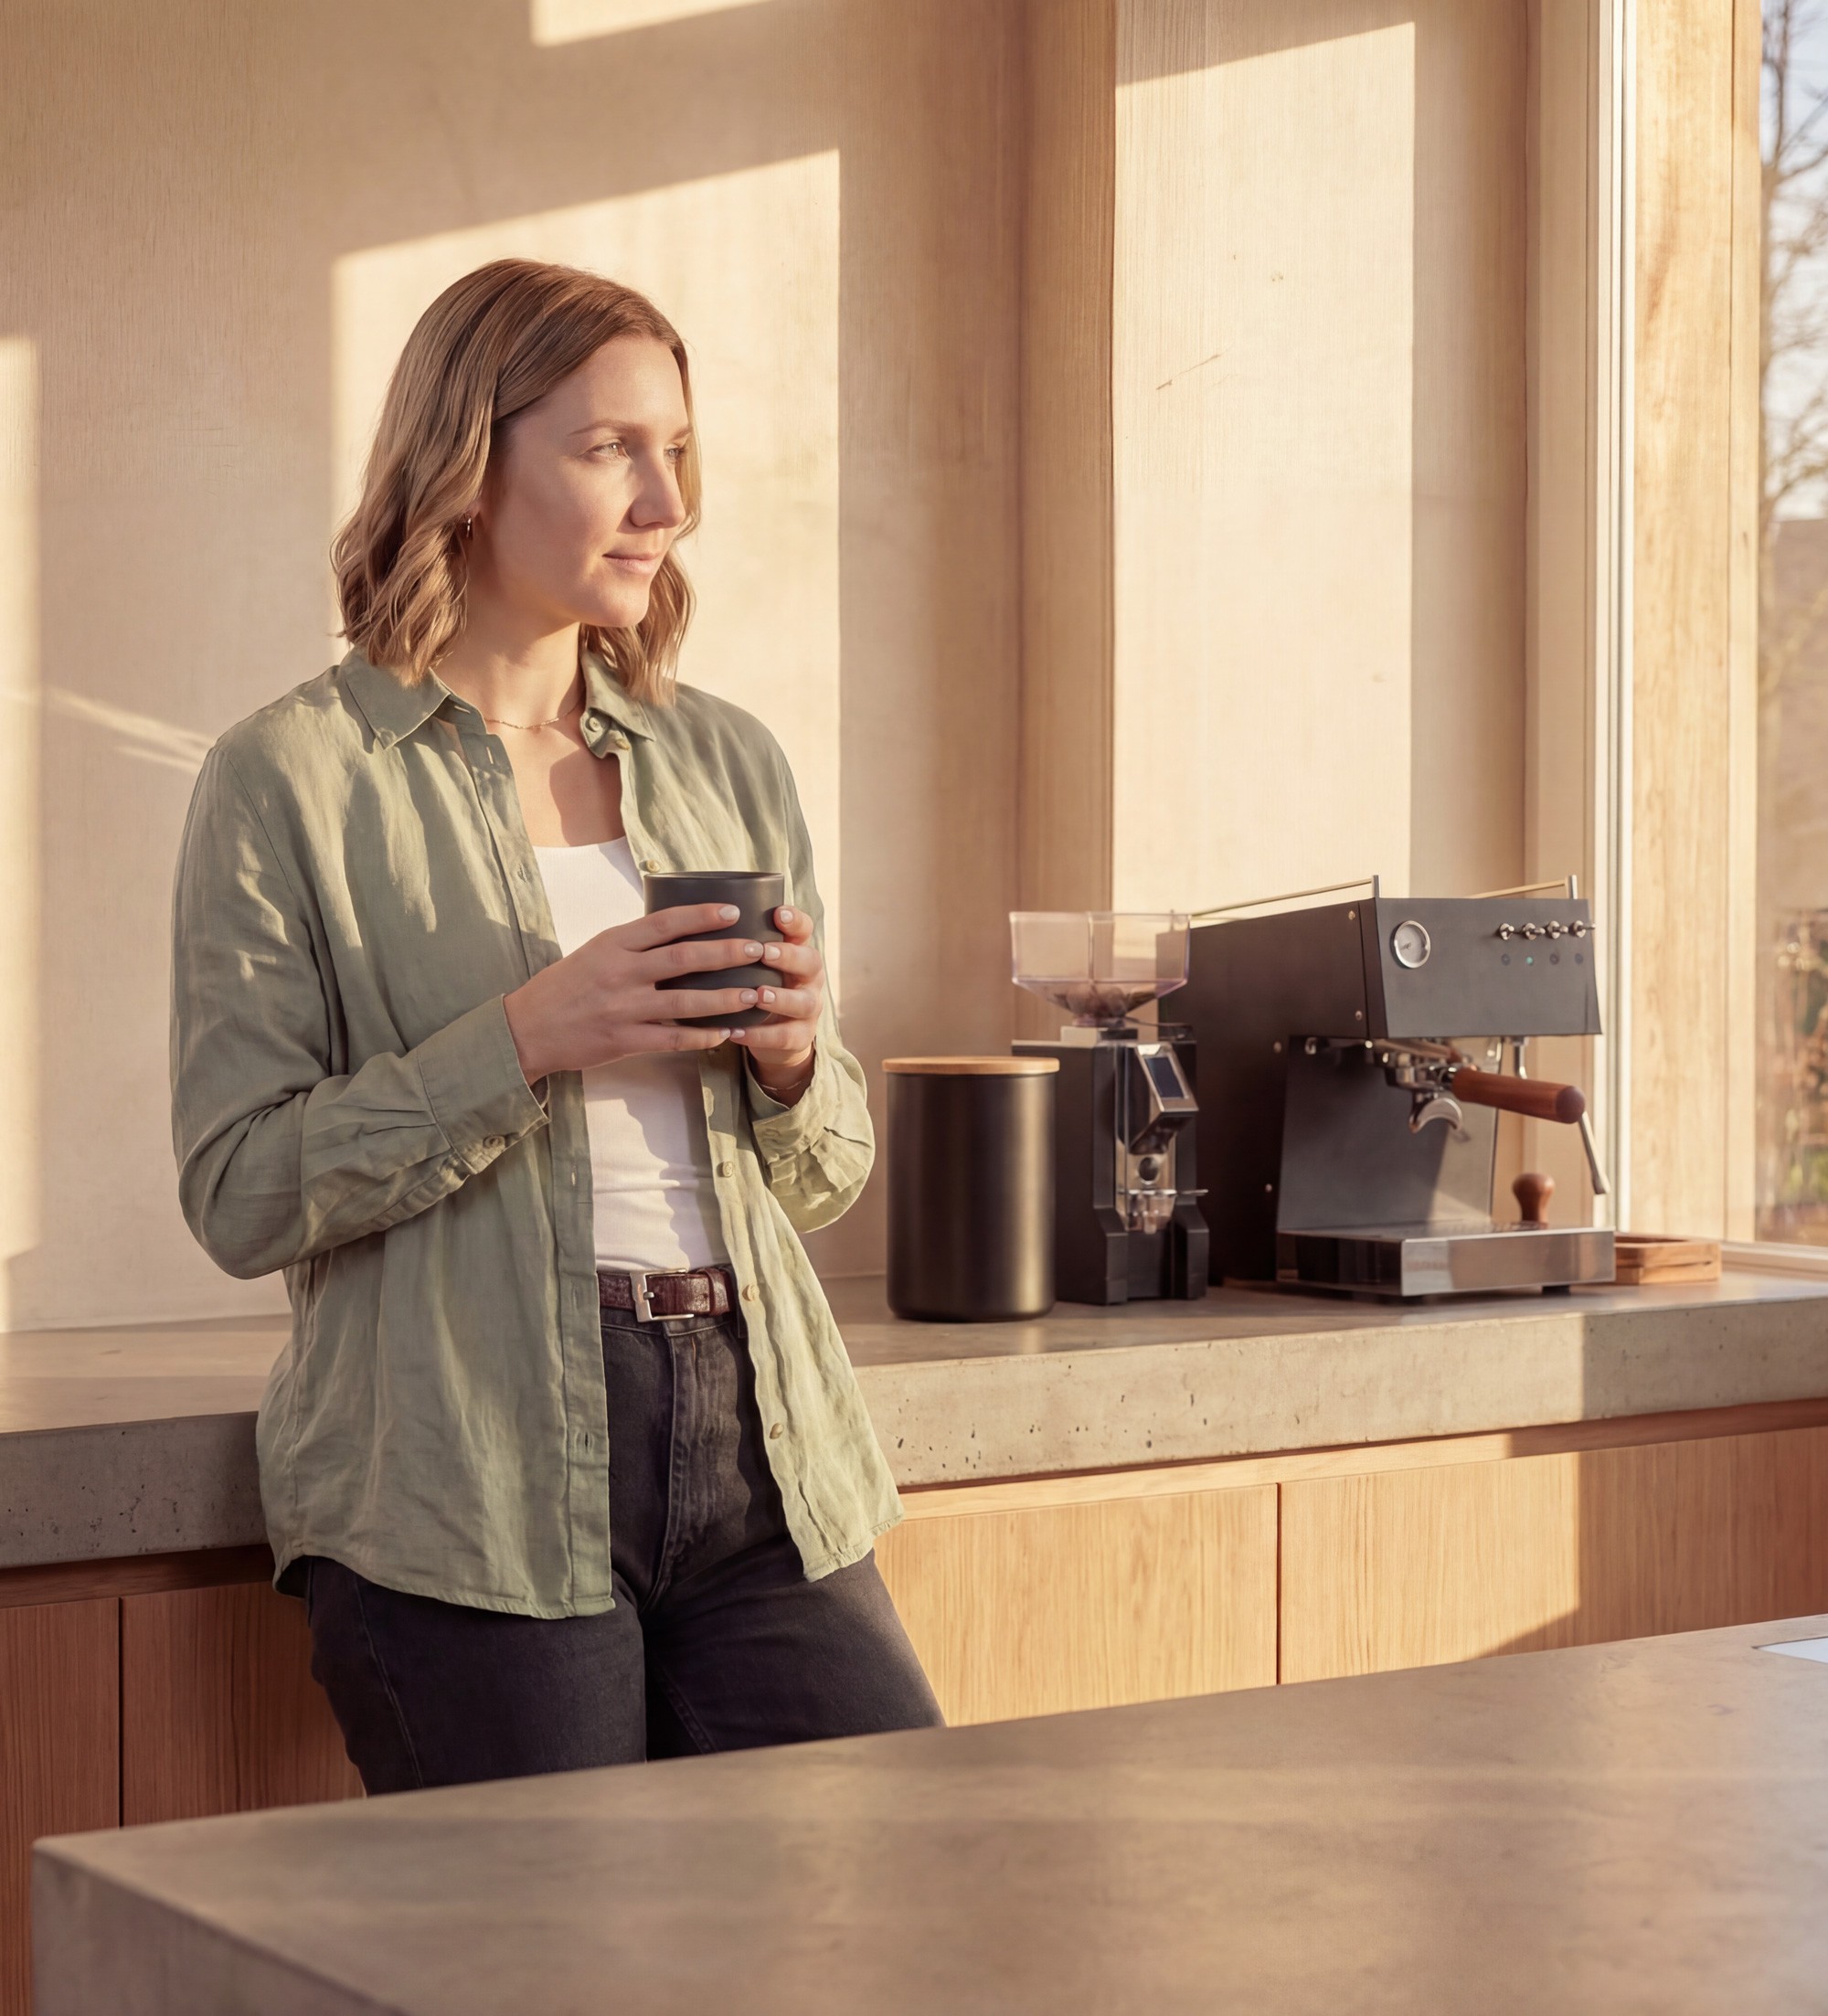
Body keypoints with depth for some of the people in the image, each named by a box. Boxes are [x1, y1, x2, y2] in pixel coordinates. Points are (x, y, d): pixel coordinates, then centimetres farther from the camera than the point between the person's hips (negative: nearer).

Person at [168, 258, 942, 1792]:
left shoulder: (729, 762, 15)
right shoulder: (292, 781, -1)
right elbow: (240, 1193, -7)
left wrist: (792, 1057, -3)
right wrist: (528, 1042, -16)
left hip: (760, 1456, 5)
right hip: (471, 1496, -4)